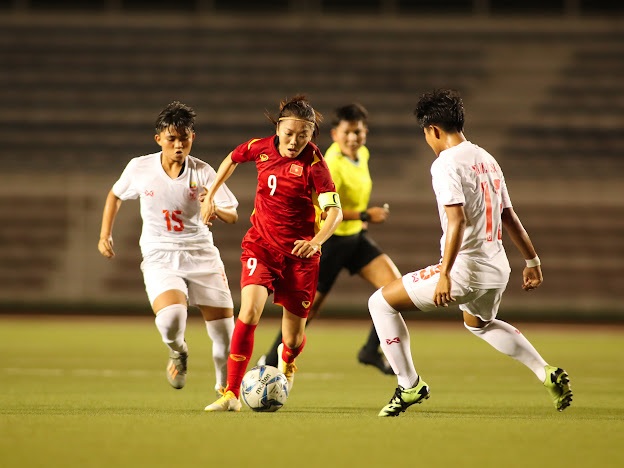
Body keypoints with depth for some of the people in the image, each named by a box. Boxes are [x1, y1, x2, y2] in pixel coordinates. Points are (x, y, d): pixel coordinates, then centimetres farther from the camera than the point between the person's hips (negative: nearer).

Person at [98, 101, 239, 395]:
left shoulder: (203, 172, -5)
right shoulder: (139, 168, -2)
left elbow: (233, 216, -7)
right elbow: (116, 195, 19)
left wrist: (216, 210, -29)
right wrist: (105, 234, 13)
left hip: (201, 255, 1)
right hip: (159, 258, -1)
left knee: (225, 333, -2)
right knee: (170, 318, -30)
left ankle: (225, 387, 26)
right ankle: (178, 353, 7)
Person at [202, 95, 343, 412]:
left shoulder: (313, 163, -16)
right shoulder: (261, 148, -5)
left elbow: (335, 211, -24)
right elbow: (232, 159, 18)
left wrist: (316, 241, -42)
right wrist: (210, 195, 19)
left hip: (299, 252, -2)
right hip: (261, 244, 2)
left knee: (294, 337, 7)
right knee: (250, 310, -24)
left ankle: (287, 359, 49)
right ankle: (231, 395, -21)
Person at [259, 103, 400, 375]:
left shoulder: (362, 155, 3)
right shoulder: (333, 165, -24)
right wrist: (365, 216, -29)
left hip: (356, 237, 8)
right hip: (330, 240, -8)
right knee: (309, 307, 0)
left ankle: (371, 351, 2)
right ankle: (271, 361, 17)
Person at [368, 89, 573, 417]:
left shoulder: (446, 164, -13)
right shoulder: (486, 159, 12)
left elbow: (457, 220, -24)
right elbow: (509, 216, 18)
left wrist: (445, 275, -26)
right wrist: (532, 260, 25)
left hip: (465, 267, -9)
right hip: (498, 267, 9)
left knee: (381, 302, 4)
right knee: (479, 323, 38)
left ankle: (409, 386, 3)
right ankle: (547, 374, 26)